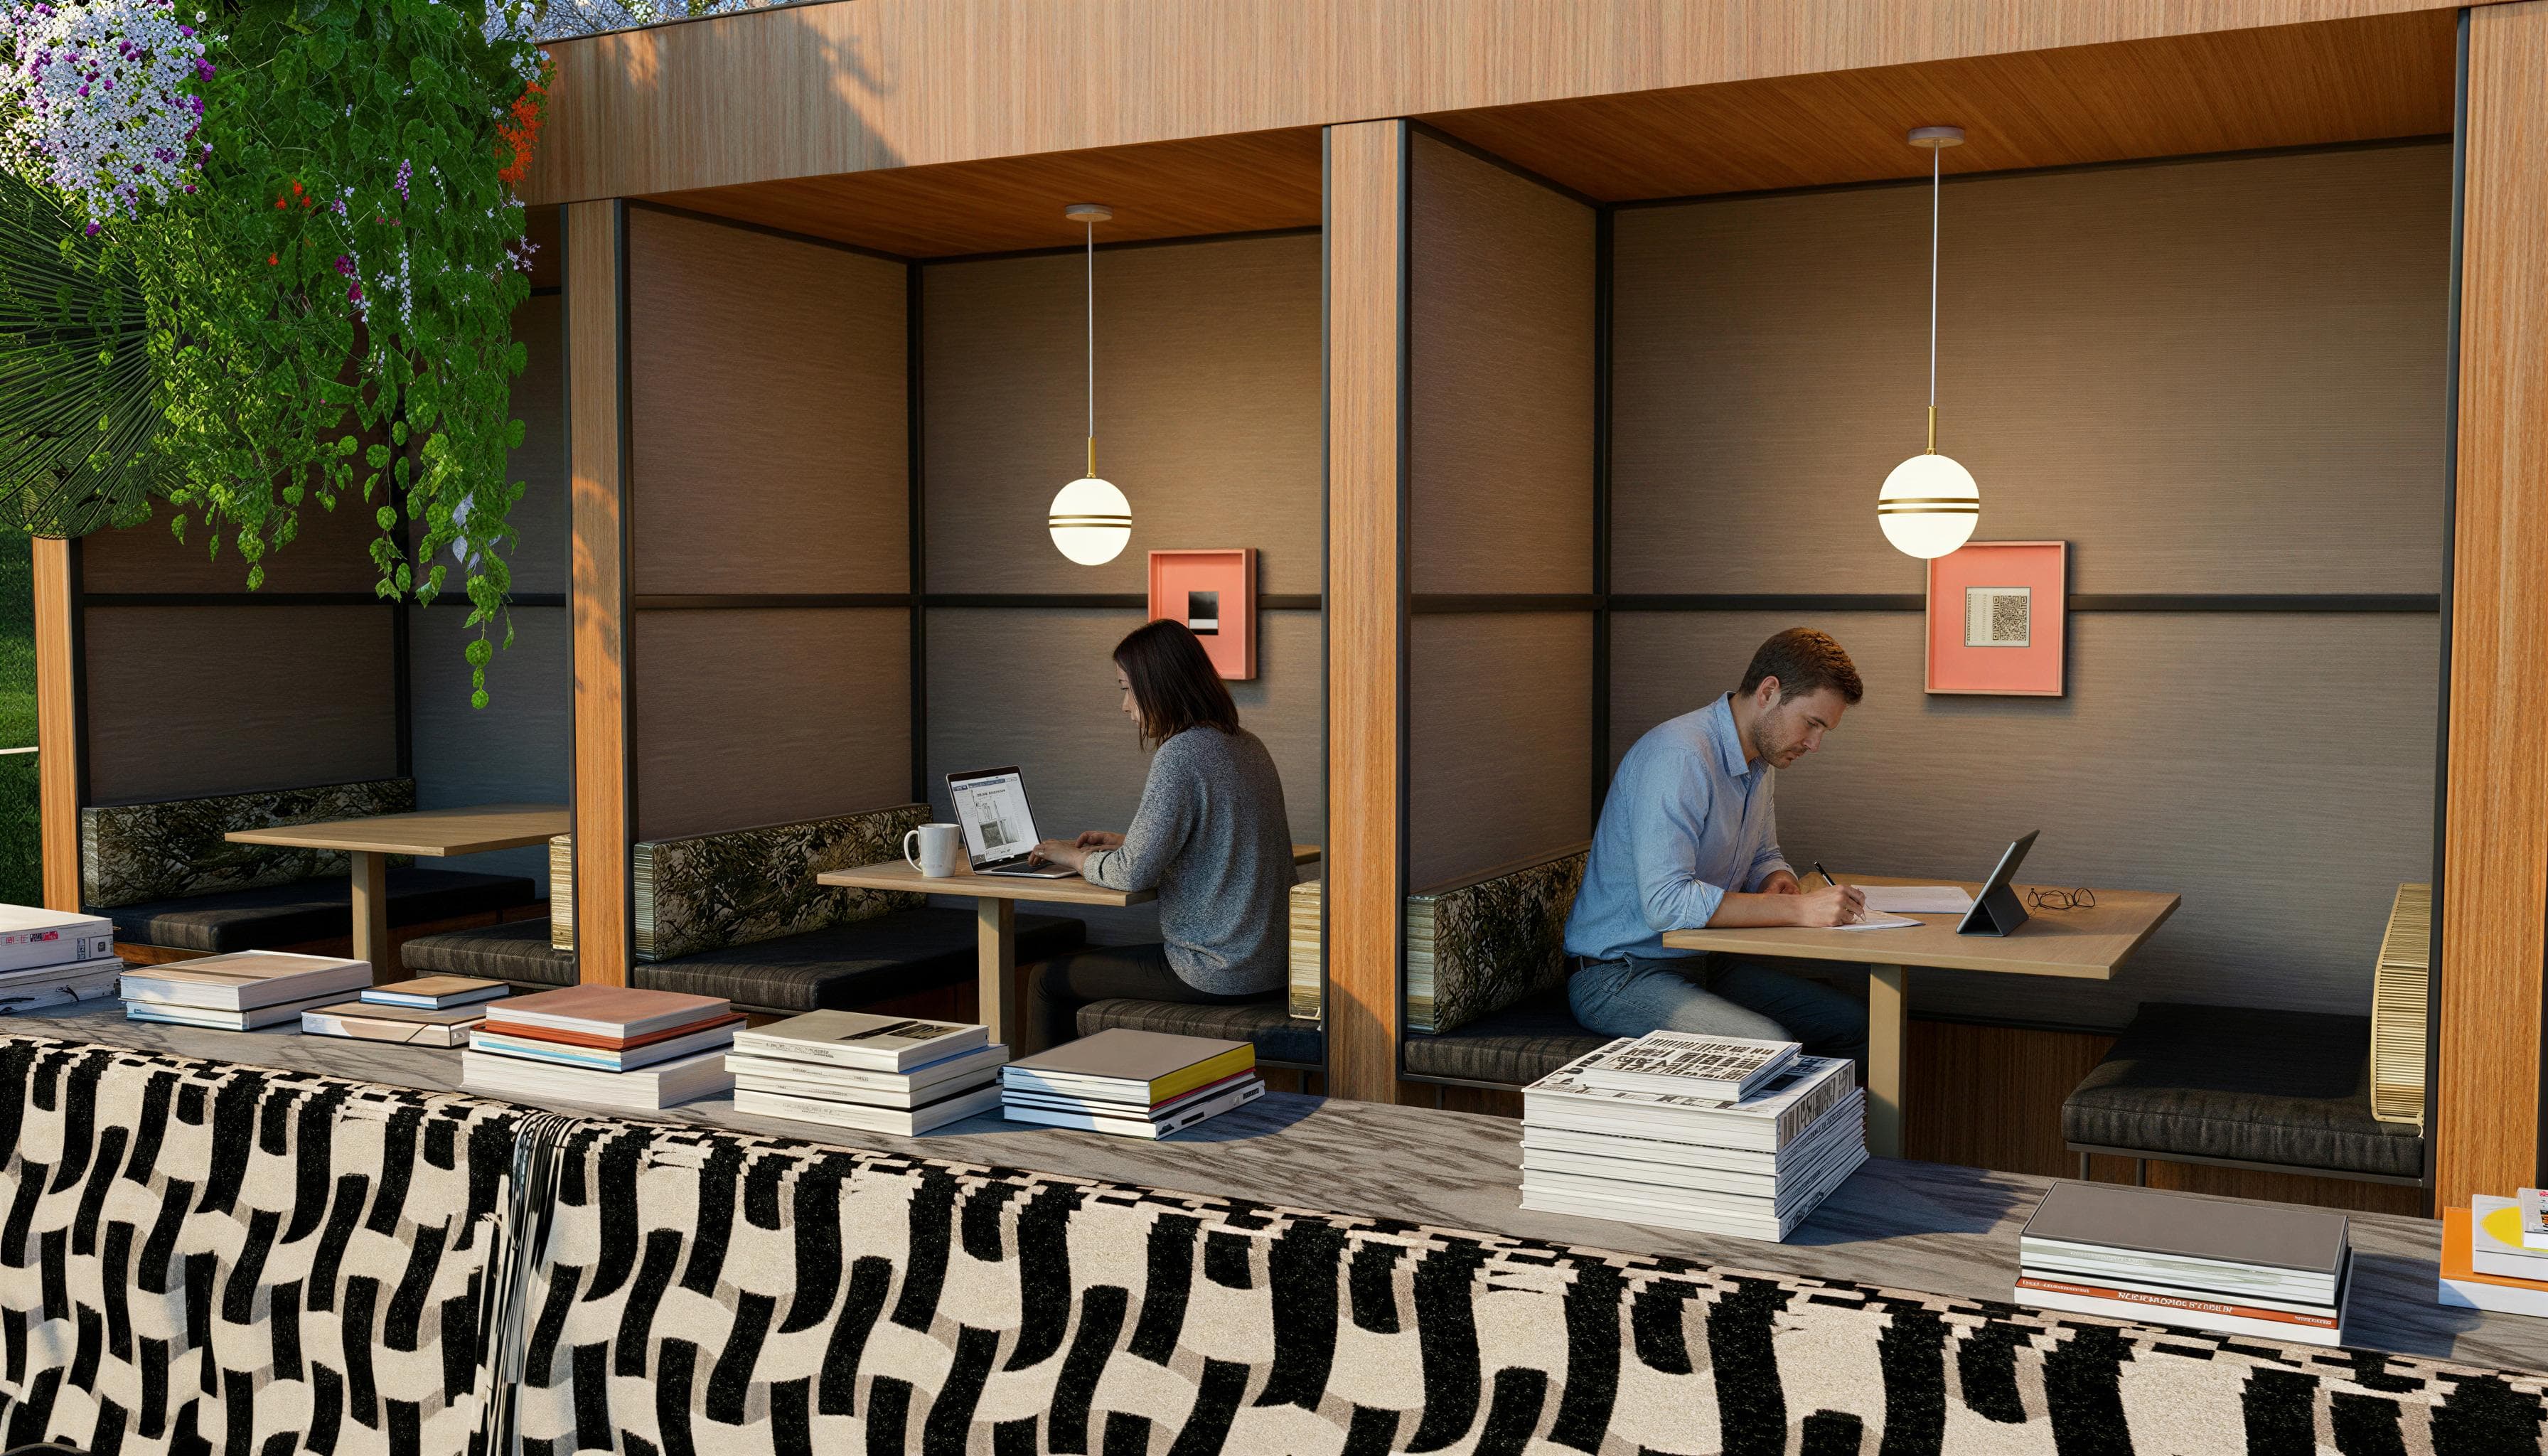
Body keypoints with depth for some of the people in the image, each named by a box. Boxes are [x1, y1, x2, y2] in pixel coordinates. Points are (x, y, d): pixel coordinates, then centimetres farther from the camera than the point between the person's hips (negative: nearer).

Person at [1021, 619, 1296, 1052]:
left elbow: (1135, 873, -21)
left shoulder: (1181, 753, -18)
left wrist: (1076, 856, -1)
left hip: (1217, 974, -9)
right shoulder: (1246, 746, 9)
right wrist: (1126, 842, 21)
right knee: (1095, 956, 27)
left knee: (1048, 980, 6)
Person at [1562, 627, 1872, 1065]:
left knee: (1853, 1025, -3)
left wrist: (1777, 881, -2)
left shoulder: (1762, 759, 9)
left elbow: (1764, 858, 24)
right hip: (1620, 975, -9)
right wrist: (1798, 909, -31)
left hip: (1703, 963, 9)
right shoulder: (1678, 757, -24)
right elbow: (1666, 901, -32)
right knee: (1771, 1046, -30)